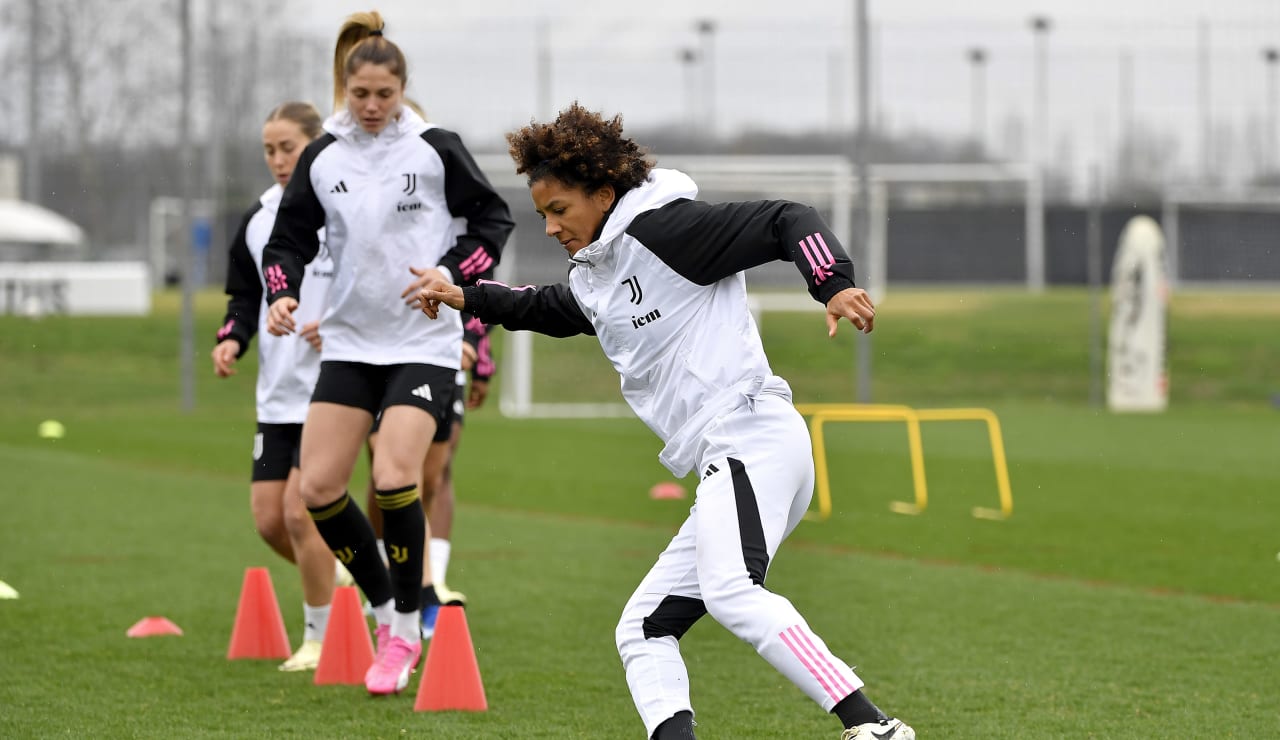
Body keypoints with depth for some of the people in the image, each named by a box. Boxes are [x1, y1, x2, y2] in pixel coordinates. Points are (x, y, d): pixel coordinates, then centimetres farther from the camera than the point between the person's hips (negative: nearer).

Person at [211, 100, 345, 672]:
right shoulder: (258, 221, 10)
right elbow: (245, 297, 16)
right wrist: (232, 339, -4)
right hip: (276, 394, 6)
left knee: (300, 508, -12)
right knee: (268, 518, 3)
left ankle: (320, 637, 3)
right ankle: (334, 579, 31)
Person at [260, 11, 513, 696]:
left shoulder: (435, 149, -5)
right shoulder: (322, 158, 4)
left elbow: (493, 220, 2)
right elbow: (291, 237, 10)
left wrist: (452, 273, -13)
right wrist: (282, 295, -8)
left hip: (424, 342, -4)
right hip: (349, 340, 4)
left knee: (394, 478, -20)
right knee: (318, 487, -4)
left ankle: (405, 633, -3)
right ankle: (387, 609, 16)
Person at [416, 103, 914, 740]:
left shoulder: (663, 228, -4)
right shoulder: (594, 278, 24)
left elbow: (784, 222, -11)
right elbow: (546, 309, 47)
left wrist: (836, 286, -25)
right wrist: (467, 299, 38)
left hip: (751, 436, -11)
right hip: (727, 467, 11)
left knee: (731, 594, -31)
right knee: (643, 629, 9)